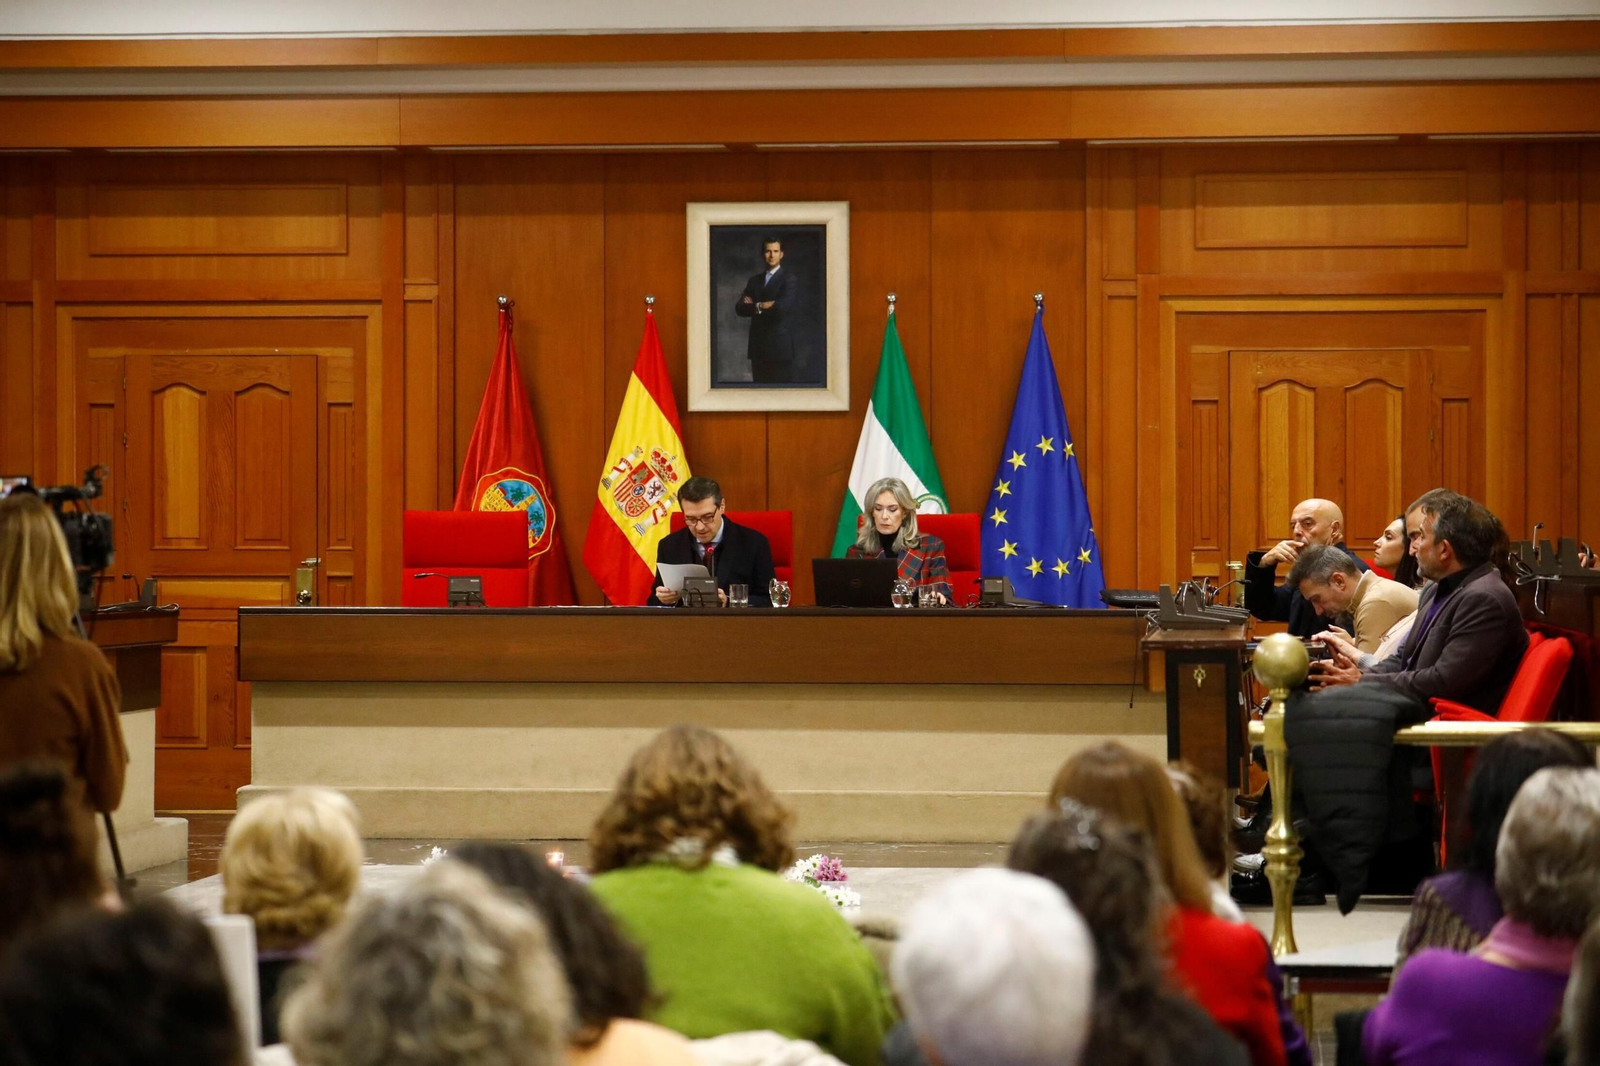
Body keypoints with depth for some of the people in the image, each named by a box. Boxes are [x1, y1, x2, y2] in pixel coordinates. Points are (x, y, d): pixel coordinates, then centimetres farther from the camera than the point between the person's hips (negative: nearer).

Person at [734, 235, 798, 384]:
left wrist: (757, 306, -2)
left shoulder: (789, 279, -1)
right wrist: (767, 306, -11)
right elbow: (740, 309, 5)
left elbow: (783, 306, -17)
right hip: (758, 346, 5)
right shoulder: (754, 280, 16)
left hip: (780, 345, -5)